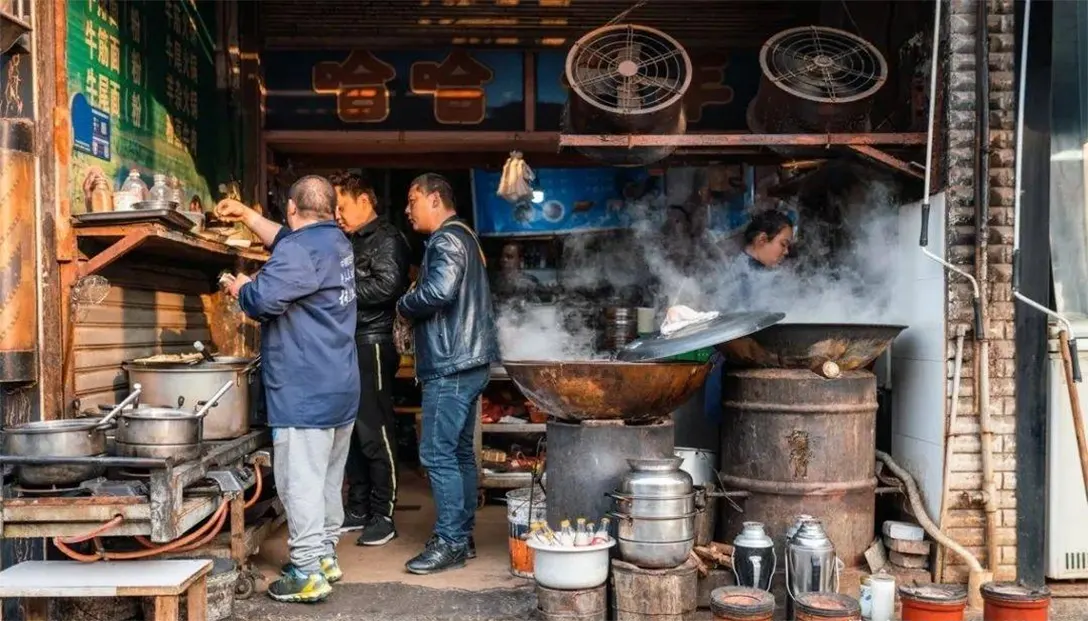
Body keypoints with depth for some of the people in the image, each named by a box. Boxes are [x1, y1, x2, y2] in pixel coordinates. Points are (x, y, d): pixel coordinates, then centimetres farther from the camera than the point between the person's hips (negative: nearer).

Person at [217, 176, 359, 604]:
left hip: (305, 392, -10)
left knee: (301, 481, -5)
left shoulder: (302, 250, -17)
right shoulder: (335, 241, 13)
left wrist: (241, 288, -4)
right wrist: (246, 215, 35)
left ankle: (308, 574, -1)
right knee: (327, 479, 17)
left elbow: (264, 298, -25)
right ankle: (324, 556, 27)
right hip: (339, 388, 10)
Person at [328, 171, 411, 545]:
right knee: (352, 430, 11)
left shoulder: (387, 239, -6)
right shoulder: (350, 243, 21)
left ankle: (383, 515, 2)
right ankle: (358, 509, 21)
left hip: (372, 343, -8)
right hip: (348, 343, 9)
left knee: (374, 433, -5)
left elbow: (388, 286, -19)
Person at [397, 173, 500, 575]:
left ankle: (450, 543, -2)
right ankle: (462, 535, 21)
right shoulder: (462, 237, 21)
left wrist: (404, 306, -9)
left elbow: (438, 291, -28)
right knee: (460, 452, 14)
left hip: (450, 365, -11)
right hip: (467, 361, 11)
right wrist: (414, 311, 8)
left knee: (438, 454, -7)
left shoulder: (446, 240, -11)